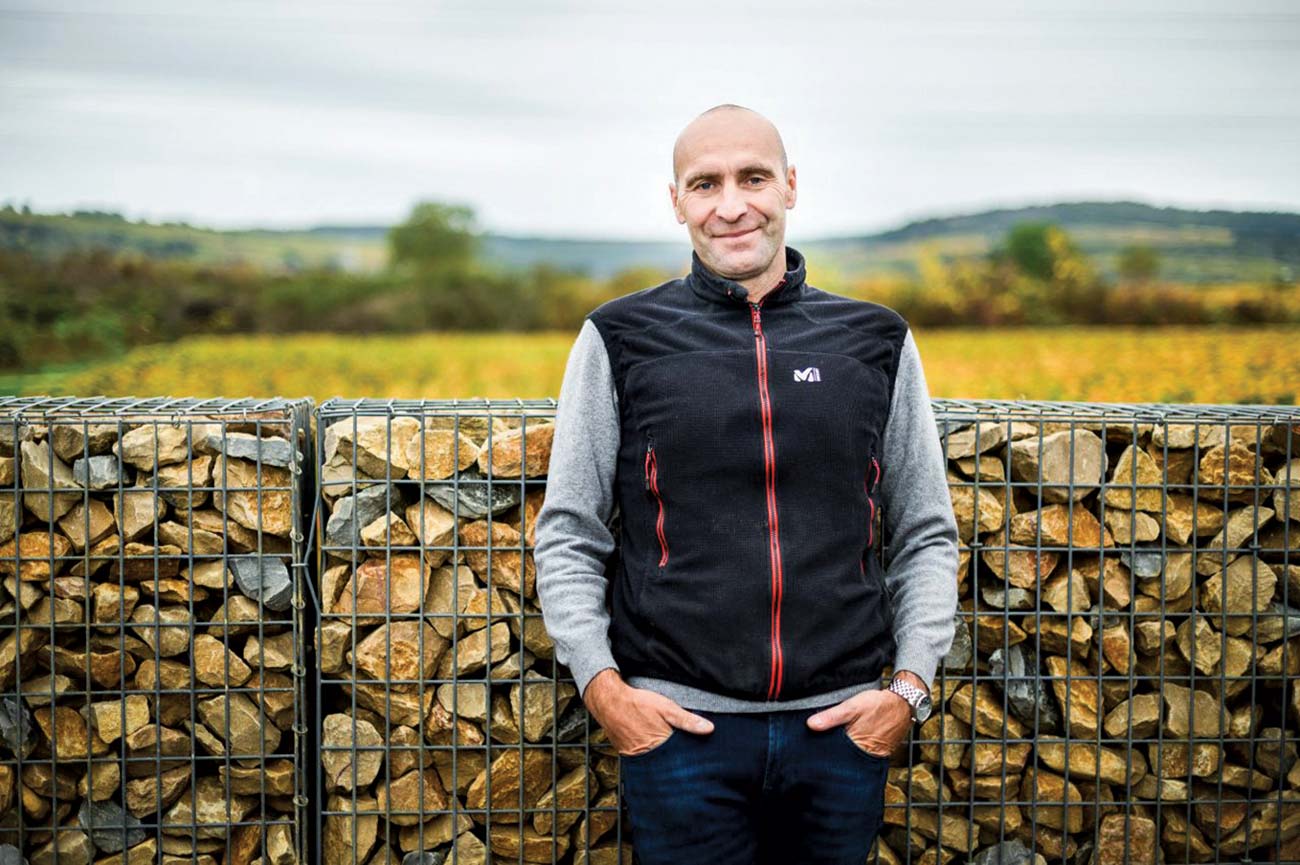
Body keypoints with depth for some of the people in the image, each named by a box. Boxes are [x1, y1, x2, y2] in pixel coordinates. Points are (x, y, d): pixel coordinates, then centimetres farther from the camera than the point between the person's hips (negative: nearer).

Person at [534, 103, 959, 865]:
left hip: (842, 724, 2)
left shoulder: (877, 343, 7)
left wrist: (911, 687, -1)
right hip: (679, 724, -1)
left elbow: (927, 536, 11)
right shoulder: (621, 340, 3)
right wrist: (602, 684, -7)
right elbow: (569, 536, 4)